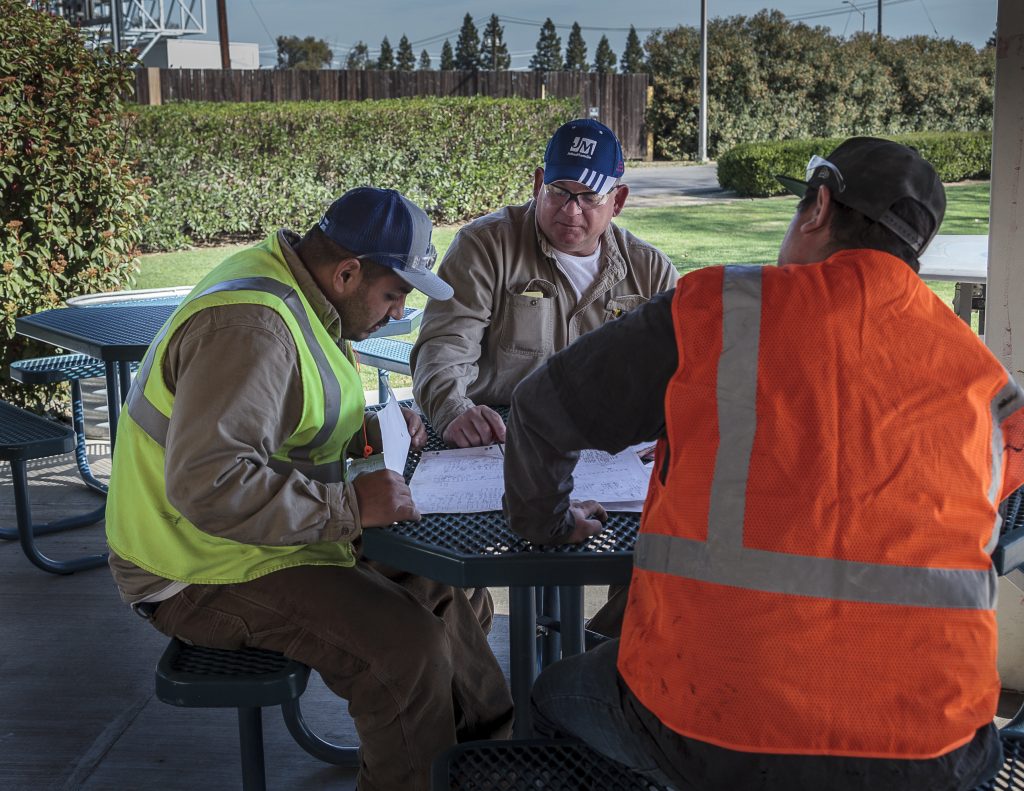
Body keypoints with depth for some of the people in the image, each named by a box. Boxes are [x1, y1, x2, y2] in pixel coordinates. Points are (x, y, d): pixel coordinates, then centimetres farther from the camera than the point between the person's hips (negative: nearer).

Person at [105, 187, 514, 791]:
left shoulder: (298, 297, 5)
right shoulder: (250, 327, -27)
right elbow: (207, 485, -35)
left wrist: (366, 430, 3)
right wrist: (350, 507, -30)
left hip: (278, 534, 10)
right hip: (208, 576, -10)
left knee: (438, 586, 10)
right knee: (408, 644, -23)